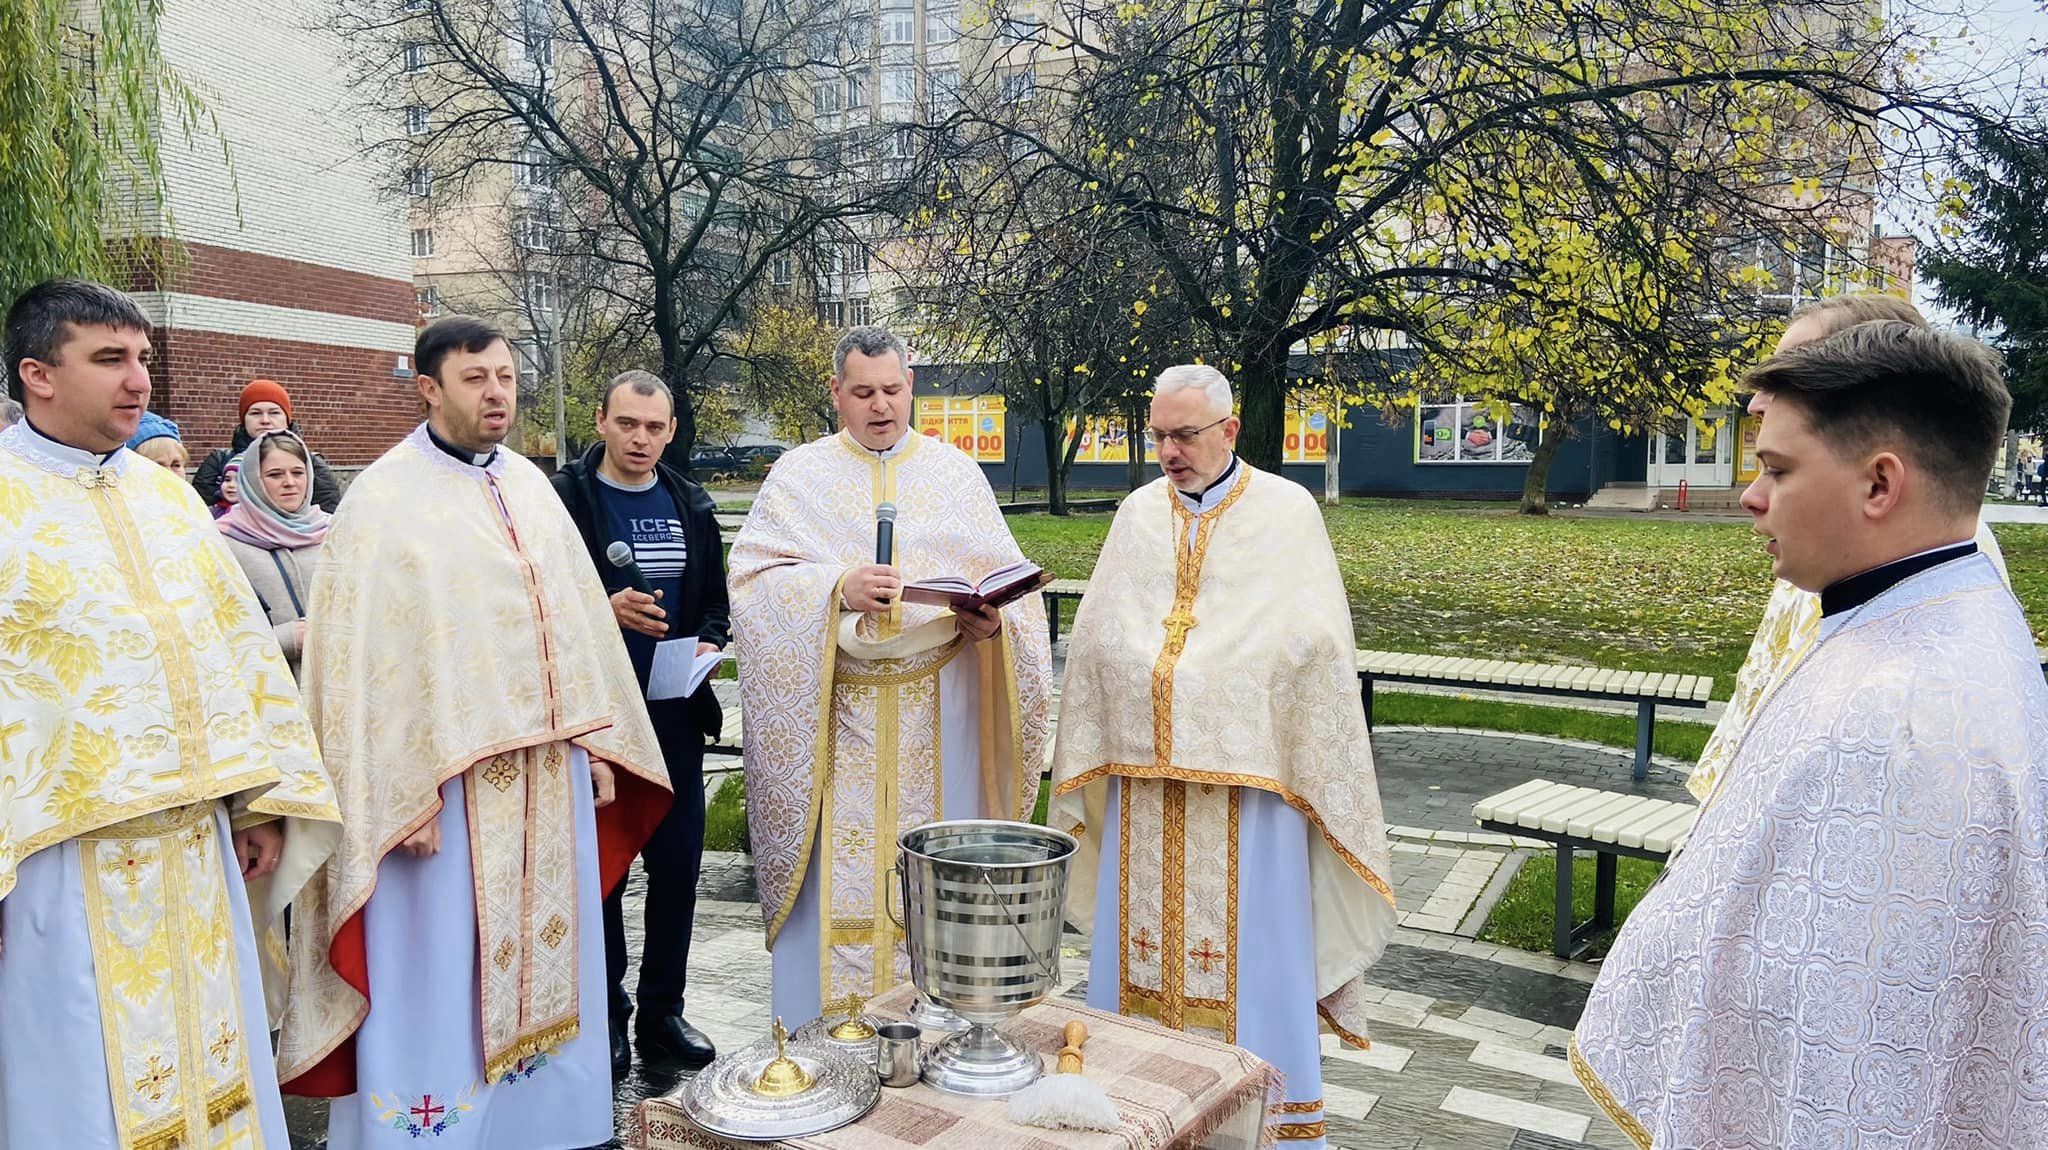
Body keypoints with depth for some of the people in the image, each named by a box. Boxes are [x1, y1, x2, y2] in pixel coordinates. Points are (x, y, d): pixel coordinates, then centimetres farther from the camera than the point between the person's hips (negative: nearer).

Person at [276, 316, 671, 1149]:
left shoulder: (531, 486, 10)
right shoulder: (384, 498, -8)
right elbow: (364, 654, -13)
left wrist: (595, 742, 8)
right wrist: (403, 791, -17)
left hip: (549, 769, 6)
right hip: (445, 775, -6)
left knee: (543, 960, 15)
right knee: (443, 972, 4)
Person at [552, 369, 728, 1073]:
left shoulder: (691, 507, 10)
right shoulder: (564, 500, -4)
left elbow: (715, 598, 16)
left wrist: (709, 640, -4)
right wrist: (604, 609, -24)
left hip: (674, 712, 4)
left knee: (677, 866, 9)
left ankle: (661, 1013, 24)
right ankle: (606, 1014, 21)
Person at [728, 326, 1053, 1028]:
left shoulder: (954, 471, 10)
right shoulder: (800, 475, 6)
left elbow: (1005, 575, 6)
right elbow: (755, 575, -4)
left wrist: (991, 618, -16)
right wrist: (838, 588, -21)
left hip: (938, 706, 1)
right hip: (832, 707, -1)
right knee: (839, 868, 2)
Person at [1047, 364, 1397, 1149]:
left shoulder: (1288, 512, -1)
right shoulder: (1138, 513, 9)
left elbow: (1315, 649, -3)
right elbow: (1097, 641, 9)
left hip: (1247, 779, -3)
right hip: (1144, 776, 4)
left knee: (1248, 957, 4)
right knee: (1145, 946, 11)